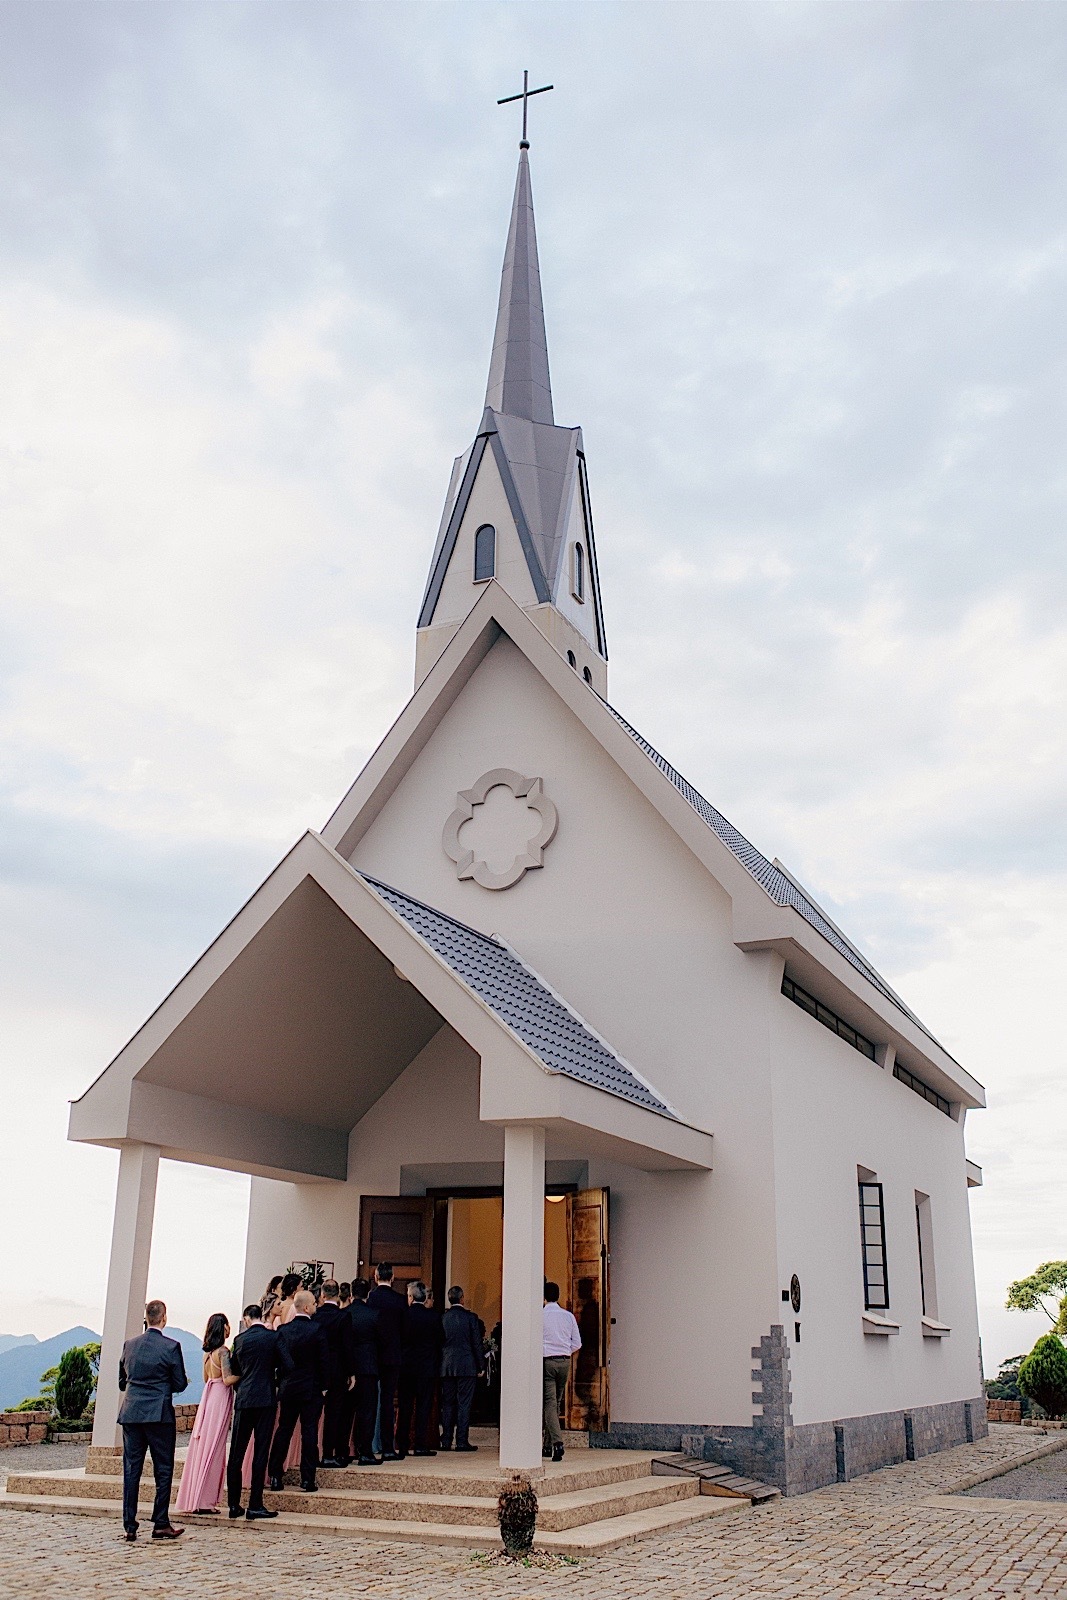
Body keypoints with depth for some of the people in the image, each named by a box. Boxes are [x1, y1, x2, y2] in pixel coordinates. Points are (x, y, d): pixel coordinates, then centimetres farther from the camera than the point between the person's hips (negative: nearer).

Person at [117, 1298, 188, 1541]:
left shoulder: (129, 1345, 6)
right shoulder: (171, 1346, -8)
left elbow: (121, 1382, 14)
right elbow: (180, 1384, -3)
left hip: (131, 1413, 4)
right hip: (159, 1414, -4)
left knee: (131, 1470, 8)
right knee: (163, 1471, 4)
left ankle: (130, 1526, 8)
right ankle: (161, 1524, 4)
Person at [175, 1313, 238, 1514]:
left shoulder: (207, 1352, 10)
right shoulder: (223, 1351, -14)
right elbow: (227, 1379, -19)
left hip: (208, 1396, 8)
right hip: (220, 1398, -8)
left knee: (202, 1445, 12)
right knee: (213, 1447, -3)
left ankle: (193, 1497, 17)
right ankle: (204, 1500, 0)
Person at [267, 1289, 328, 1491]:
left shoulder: (283, 1330, -1)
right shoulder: (316, 1330, -11)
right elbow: (323, 1360, -8)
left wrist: (280, 1383, 14)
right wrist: (323, 1387, 2)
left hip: (287, 1388, 4)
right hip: (311, 1389, -4)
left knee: (283, 1430, 12)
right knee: (309, 1432, 1)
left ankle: (275, 1476, 13)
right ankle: (307, 1479, 1)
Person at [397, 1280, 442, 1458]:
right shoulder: (433, 1316, -5)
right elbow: (441, 1341, 2)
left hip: (406, 1367, 0)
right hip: (427, 1367, 0)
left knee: (405, 1406, 8)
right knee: (423, 1405, 5)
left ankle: (402, 1445, 10)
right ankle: (420, 1445, 2)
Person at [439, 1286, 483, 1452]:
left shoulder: (442, 1318, 3)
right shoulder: (470, 1317, -5)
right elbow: (477, 1343, -4)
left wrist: (440, 1365, 16)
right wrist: (480, 1366, 3)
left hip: (446, 1367, 3)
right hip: (466, 1366, -3)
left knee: (447, 1404, 9)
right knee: (464, 1403, 0)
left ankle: (446, 1441, 9)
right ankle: (462, 1441, -2)